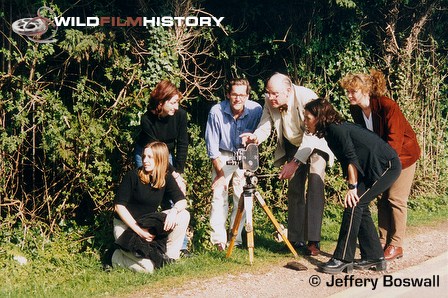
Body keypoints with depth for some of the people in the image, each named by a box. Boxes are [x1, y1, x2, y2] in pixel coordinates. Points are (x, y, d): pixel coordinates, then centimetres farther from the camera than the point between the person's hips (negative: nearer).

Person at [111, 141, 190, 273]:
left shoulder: (166, 178, -2)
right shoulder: (133, 176, -16)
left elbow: (182, 201, -7)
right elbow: (119, 206, -17)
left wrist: (174, 210, -32)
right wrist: (139, 230, -23)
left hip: (149, 224, 5)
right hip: (126, 226, -5)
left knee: (183, 215, -15)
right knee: (148, 267, -21)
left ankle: (168, 256, -5)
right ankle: (118, 257, 8)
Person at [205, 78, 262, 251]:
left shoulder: (256, 110, -19)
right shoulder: (216, 112, -21)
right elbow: (212, 147, -13)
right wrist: (220, 174, -14)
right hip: (223, 156, -1)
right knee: (219, 195, -12)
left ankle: (236, 239, 1)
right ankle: (219, 239, -6)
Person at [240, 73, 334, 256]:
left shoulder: (307, 98, -34)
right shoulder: (270, 102, -17)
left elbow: (311, 136, -36)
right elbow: (265, 127, -11)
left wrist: (295, 163, -42)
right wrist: (255, 137, -35)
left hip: (315, 144, -5)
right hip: (293, 145, 5)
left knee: (315, 187, -17)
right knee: (294, 189, 2)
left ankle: (313, 241, -18)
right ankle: (296, 240, 7)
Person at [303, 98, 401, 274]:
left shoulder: (336, 129, -16)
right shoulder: (332, 130, 12)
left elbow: (351, 159, -21)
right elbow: (346, 160, 16)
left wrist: (352, 187, -17)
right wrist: (352, 186, 12)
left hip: (387, 166, -10)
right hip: (378, 167, 10)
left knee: (354, 204, -13)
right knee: (359, 206, 8)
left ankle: (343, 259, -12)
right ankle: (374, 257, 14)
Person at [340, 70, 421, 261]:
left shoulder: (387, 106, -27)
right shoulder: (356, 110, -7)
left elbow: (394, 138, -26)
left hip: (403, 153, -7)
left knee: (396, 199, -6)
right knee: (383, 199, 8)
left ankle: (396, 245, 0)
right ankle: (383, 242, 14)